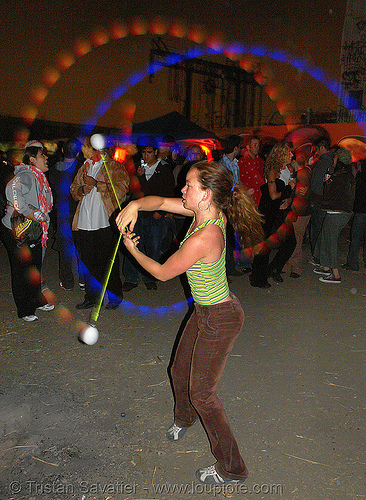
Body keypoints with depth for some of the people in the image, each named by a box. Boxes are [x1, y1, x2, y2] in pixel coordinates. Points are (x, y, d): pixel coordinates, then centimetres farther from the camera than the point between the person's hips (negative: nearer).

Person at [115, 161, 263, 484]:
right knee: (179, 372, 25)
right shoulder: (209, 211, -7)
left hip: (220, 319, -9)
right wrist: (135, 205, -16)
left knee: (201, 393, 6)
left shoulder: (202, 239, -33)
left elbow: (162, 273, -17)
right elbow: (160, 202, 5)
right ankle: (184, 418, 58)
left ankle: (231, 467, 27)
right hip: (206, 312, 9)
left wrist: (132, 249, -2)